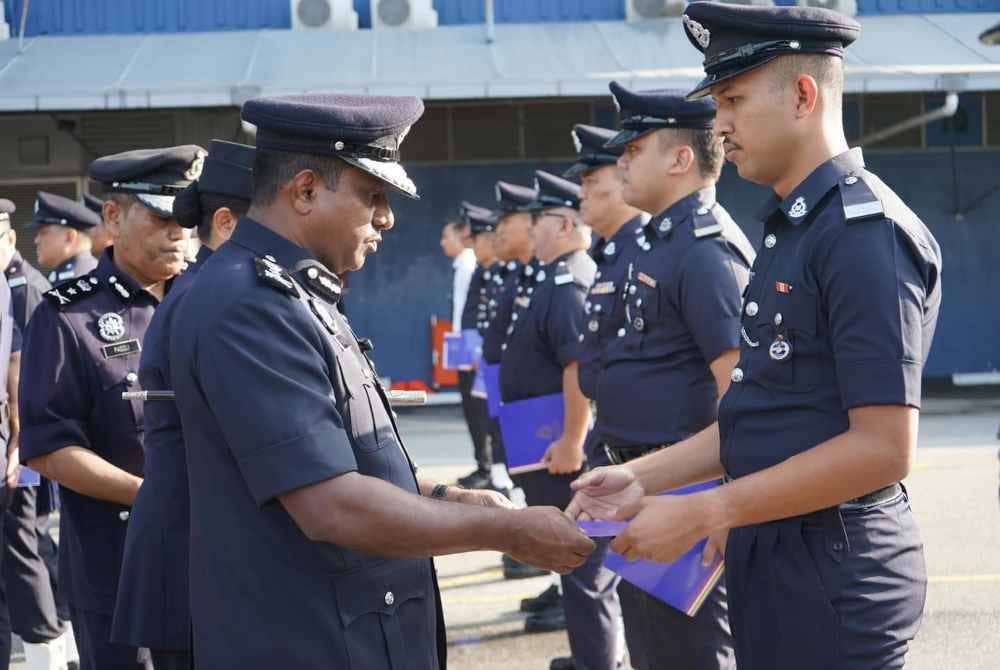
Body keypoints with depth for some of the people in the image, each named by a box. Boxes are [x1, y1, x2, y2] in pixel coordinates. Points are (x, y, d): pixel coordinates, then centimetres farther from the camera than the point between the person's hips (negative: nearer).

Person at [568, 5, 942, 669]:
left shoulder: (868, 232, -18)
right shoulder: (791, 229, 12)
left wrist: (703, 514, -20)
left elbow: (883, 447, -23)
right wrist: (645, 477, 8)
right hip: (771, 558, 9)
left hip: (834, 572, -9)